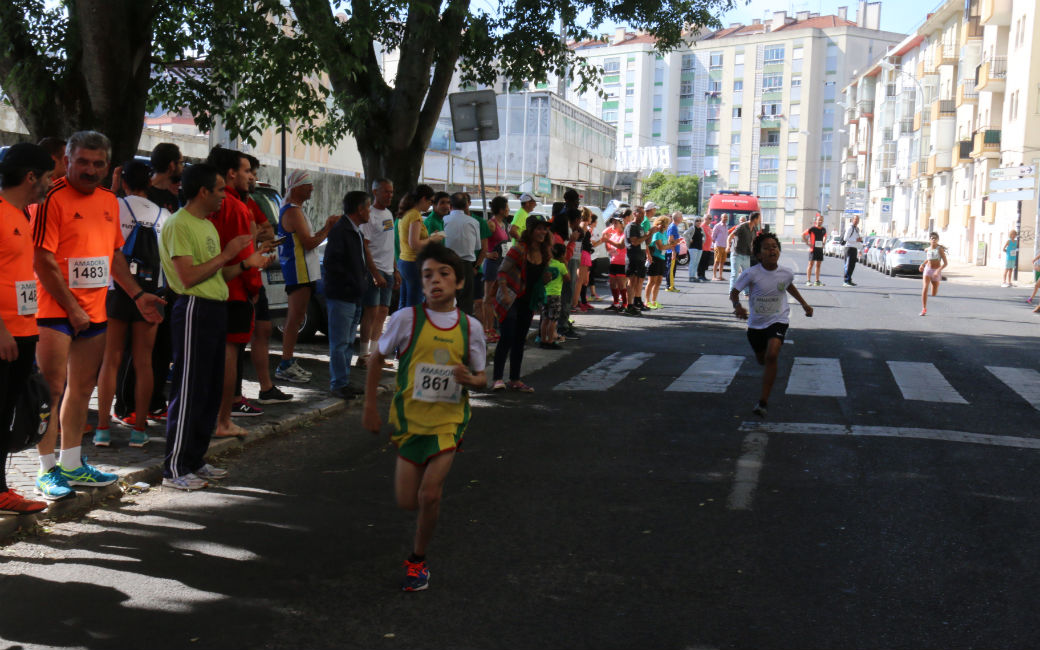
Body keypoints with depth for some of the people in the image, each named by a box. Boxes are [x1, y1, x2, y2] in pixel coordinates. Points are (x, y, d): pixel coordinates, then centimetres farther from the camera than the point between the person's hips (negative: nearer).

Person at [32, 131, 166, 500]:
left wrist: (137, 295, 15)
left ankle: (72, 464, 23)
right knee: (52, 389, -3)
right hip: (56, 310, -7)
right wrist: (72, 309, -14)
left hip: (94, 311, 7)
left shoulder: (109, 201, 12)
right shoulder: (52, 199, -11)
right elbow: (43, 262, -15)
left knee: (82, 388, 13)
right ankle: (47, 470, 5)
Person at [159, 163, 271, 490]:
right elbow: (189, 277, -20)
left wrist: (246, 264, 8)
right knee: (189, 392, -6)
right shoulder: (179, 224, -11)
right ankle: (175, 469, 1)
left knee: (211, 390, 13)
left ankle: (195, 460, 22)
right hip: (194, 310, -10)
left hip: (215, 309, 10)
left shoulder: (207, 225, 18)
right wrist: (227, 254, -15)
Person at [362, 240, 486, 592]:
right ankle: (434, 478, 41)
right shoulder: (406, 319, -10)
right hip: (410, 417, 1)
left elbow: (481, 377, 6)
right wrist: (370, 407, 2)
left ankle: (418, 560, 13)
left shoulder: (470, 328, -5)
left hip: (449, 419, 0)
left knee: (429, 495, -11)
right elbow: (377, 358, 3)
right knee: (407, 501, 4)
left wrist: (470, 380, -18)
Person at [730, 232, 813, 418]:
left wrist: (804, 304, 20)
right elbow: (734, 292, -9)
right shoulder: (751, 273, -17)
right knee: (761, 359, 19)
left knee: (771, 356, -23)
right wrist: (737, 306, -29)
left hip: (778, 320, -1)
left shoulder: (786, 273, -9)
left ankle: (763, 401, -19)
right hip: (756, 322, 1)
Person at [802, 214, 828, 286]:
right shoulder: (812, 228, -8)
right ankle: (808, 281, -6)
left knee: (818, 265, 8)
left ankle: (817, 281, 12)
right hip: (813, 249, -6)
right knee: (811, 264, -6)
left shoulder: (823, 229, 10)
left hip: (820, 249, 6)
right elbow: (803, 235, -9)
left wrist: (823, 243, 16)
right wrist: (807, 243, -11)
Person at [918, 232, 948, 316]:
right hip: (927, 270, 2)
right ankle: (924, 309, -20)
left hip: (936, 272, -2)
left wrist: (938, 270, -27)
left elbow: (946, 263, -14)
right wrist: (923, 264, 10)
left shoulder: (940, 249, -10)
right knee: (925, 288, -22)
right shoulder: (927, 250, 3)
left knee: (934, 294, 8)